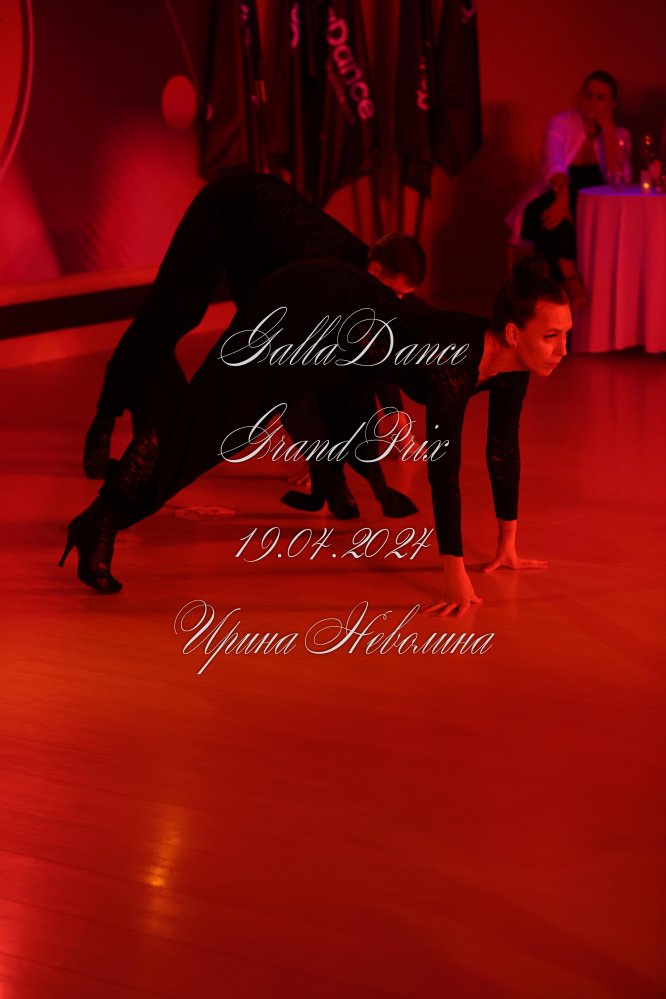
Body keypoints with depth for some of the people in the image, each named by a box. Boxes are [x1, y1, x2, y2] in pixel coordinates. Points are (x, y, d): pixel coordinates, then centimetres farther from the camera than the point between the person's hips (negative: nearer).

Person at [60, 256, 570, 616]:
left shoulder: (513, 363, -14)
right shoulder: (456, 357, -37)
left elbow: (503, 447, -1)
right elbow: (444, 465, -40)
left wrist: (508, 542, 3)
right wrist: (456, 576, -40)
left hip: (349, 316, 9)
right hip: (305, 306, -9)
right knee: (214, 421, -11)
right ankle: (100, 524, -4)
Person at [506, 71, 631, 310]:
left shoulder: (619, 136, 4)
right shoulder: (561, 123, -2)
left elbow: (619, 180, -14)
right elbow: (553, 164, -22)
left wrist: (607, 130, -14)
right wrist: (562, 196, -44)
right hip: (556, 208, -2)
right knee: (552, 216, -34)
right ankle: (572, 282, -40)